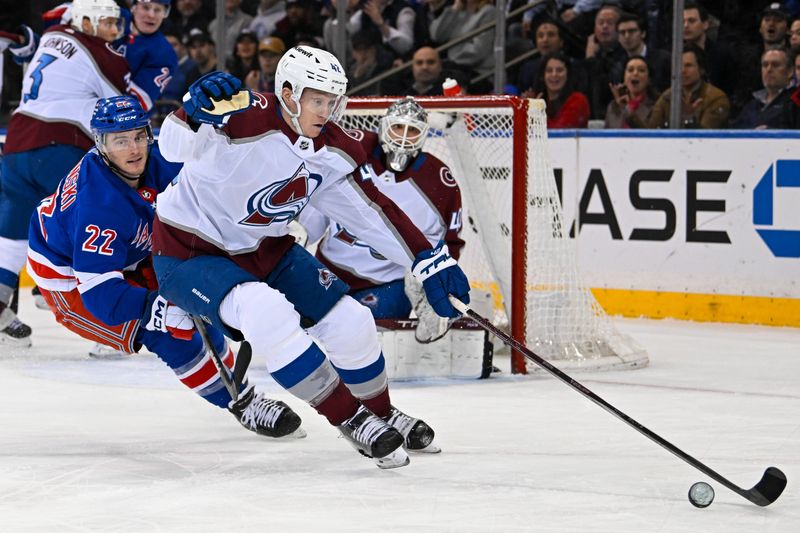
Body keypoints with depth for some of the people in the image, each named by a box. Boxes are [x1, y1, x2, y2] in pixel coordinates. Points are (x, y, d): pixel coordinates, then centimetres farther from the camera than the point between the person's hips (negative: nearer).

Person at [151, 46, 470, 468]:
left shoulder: (334, 151, -6)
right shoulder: (249, 119, -29)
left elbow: (374, 210, 1)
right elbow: (175, 146, -42)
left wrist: (429, 260, -4)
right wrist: (196, 111, -64)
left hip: (264, 248, 7)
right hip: (187, 253, -7)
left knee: (350, 321, 0)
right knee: (267, 311, -32)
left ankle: (379, 412, 29)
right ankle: (350, 419, -18)